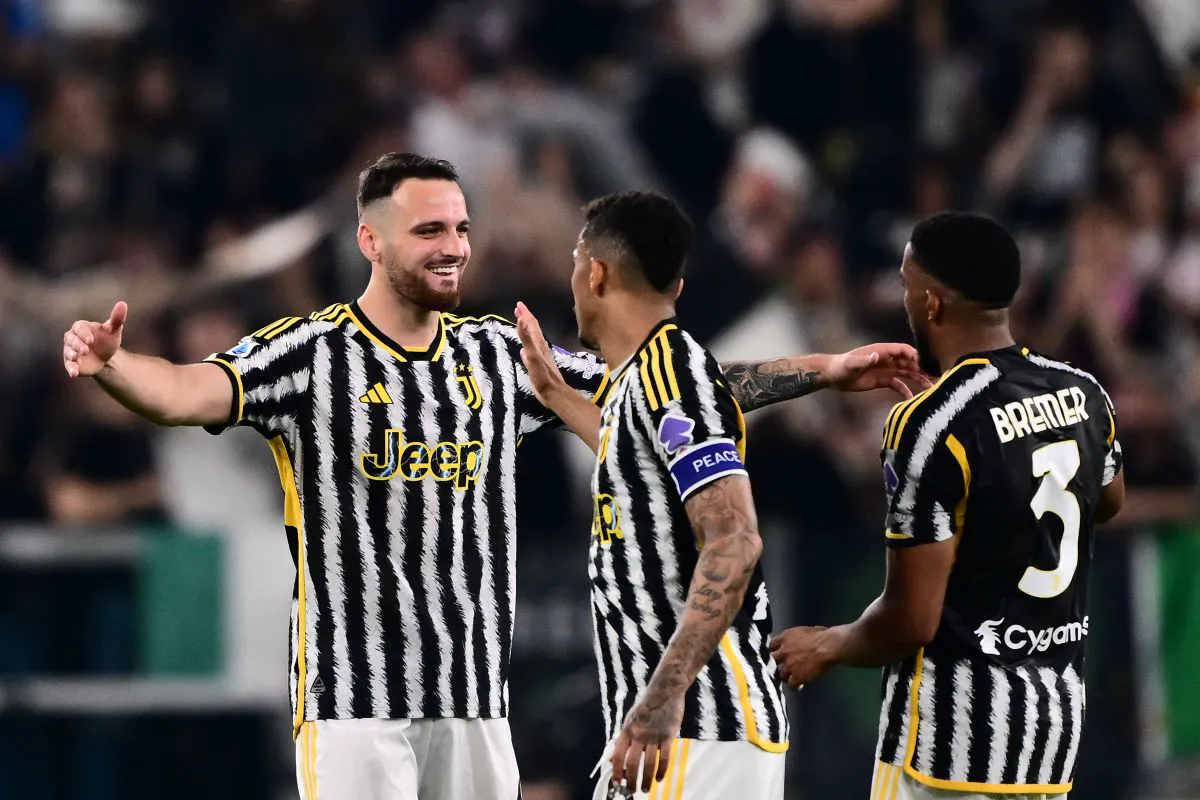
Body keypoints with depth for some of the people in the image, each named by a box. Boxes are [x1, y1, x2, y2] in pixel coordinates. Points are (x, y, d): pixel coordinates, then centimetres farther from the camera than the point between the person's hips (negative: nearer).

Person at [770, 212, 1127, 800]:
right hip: (1057, 703, 8)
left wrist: (828, 647, 0)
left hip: (956, 711, -8)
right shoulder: (1083, 394, 3)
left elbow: (912, 620, -18)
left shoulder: (930, 427, -20)